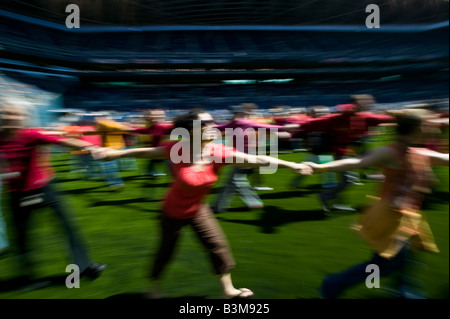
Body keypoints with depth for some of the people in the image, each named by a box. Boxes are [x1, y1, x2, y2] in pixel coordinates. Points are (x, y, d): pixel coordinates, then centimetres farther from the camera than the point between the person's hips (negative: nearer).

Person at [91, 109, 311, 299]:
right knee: (166, 251, 16)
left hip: (199, 209, 3)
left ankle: (228, 290, 28)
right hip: (173, 211, -2)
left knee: (218, 245, 4)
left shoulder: (219, 152, -25)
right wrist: (115, 153, -6)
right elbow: (146, 152, -14)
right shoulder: (177, 150, -30)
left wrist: (292, 165, -35)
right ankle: (154, 288, 45)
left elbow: (257, 160, -31)